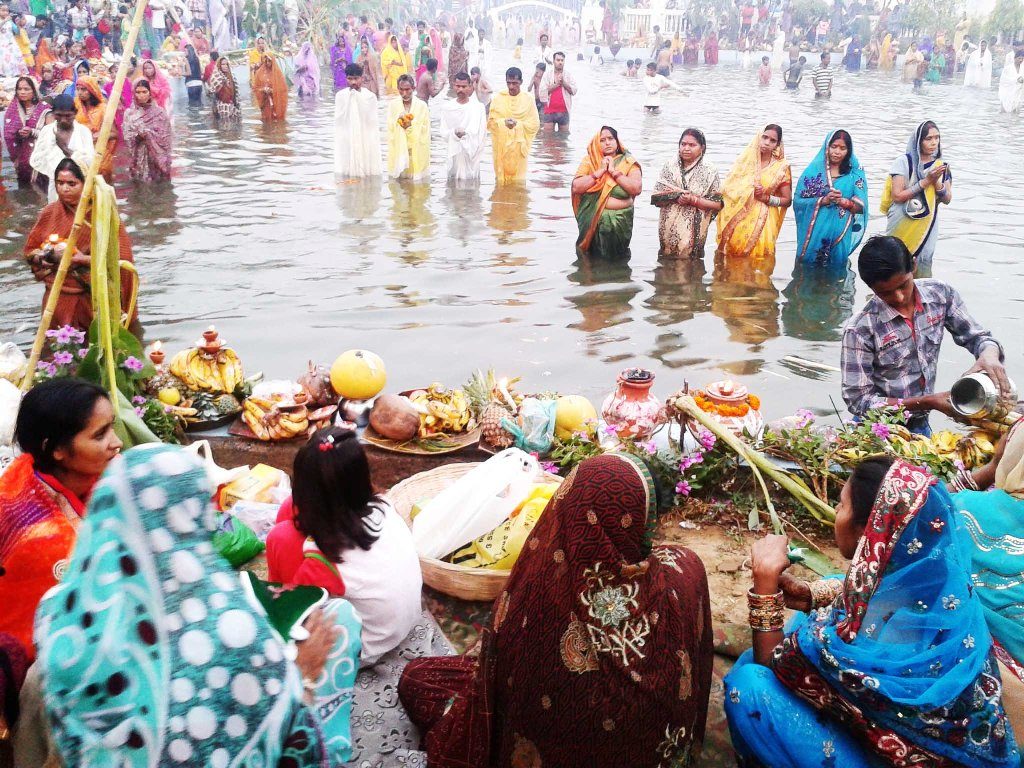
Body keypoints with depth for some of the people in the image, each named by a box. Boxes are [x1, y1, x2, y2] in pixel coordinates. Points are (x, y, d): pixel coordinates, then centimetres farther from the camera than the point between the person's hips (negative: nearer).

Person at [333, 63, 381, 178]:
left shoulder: (370, 96, -3)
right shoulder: (340, 95, 0)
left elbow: (371, 120, -9)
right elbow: (339, 119, -4)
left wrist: (358, 99, -12)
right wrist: (349, 100, -13)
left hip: (366, 141, 0)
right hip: (346, 141, 0)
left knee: (367, 173, 0)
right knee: (347, 172, -1)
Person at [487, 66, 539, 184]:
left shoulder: (528, 100, 1)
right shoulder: (498, 99, 4)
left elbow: (535, 124, -1)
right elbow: (491, 122, 4)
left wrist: (518, 124, -15)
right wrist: (503, 122, -15)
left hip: (518, 147, -1)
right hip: (501, 146, 1)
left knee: (517, 179, -2)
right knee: (501, 176, 2)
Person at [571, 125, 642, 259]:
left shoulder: (629, 162, 2)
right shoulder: (589, 161, 4)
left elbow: (637, 188, -13)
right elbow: (576, 187, -9)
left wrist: (614, 171, -12)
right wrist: (600, 171, -13)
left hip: (620, 222, 0)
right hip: (592, 220, 0)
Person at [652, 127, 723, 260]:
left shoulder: (709, 171, -1)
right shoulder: (669, 166, 5)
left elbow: (717, 204, -3)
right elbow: (655, 198, 2)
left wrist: (693, 200, -16)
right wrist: (677, 197, -14)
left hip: (694, 231, -2)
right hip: (669, 229, 2)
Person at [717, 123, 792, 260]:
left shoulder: (781, 167, 4)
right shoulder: (745, 160, 9)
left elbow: (787, 200, 5)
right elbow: (727, 189, 8)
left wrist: (766, 198, -10)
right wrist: (749, 190, -7)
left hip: (762, 223, -1)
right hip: (736, 220, 1)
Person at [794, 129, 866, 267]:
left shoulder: (855, 174, 4)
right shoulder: (813, 170, 3)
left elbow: (861, 207, -1)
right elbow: (798, 201, -2)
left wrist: (843, 201, -21)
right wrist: (823, 200, -17)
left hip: (839, 236, 1)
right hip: (813, 234, 0)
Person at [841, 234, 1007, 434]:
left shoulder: (940, 294, -6)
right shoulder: (860, 330, -21)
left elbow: (976, 337, 6)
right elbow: (858, 401, -17)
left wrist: (989, 354, -18)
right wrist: (928, 401, -20)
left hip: (920, 425, 3)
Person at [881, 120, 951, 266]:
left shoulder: (941, 166, 5)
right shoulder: (904, 161, -9)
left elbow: (947, 200, 4)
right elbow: (897, 196, -16)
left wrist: (936, 182, -14)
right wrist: (926, 181, -19)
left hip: (927, 227, 4)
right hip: (902, 226, -4)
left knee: (922, 267, 7)